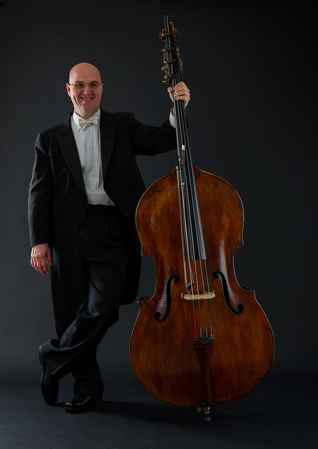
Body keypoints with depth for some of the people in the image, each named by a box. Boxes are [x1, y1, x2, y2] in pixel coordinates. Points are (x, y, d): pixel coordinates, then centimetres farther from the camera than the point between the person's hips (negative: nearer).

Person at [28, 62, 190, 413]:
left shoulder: (123, 125, 15)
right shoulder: (51, 140, 13)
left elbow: (160, 141, 4)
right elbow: (39, 193, 8)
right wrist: (39, 240, -2)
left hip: (112, 230, -1)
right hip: (69, 234, 1)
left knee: (102, 306, -15)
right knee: (73, 312, 4)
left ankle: (54, 358, 10)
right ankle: (88, 386, 23)